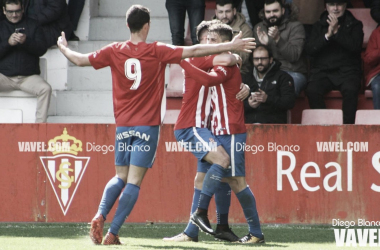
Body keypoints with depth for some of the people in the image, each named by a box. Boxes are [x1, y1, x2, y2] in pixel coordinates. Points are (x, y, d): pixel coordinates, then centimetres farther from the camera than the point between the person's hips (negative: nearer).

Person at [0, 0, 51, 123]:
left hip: (29, 77, -1)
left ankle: (40, 123, -27)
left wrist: (26, 41, -18)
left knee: (45, 89, -30)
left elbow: (42, 49, 0)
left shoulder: (33, 25, 11)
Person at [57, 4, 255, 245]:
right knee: (134, 182, -2)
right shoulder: (157, 51, -7)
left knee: (120, 178, 16)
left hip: (123, 126, 3)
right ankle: (113, 233, -9)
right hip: (148, 126, -3)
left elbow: (80, 60, 10)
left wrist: (64, 48, 31)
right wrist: (230, 46, -4)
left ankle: (100, 216, -8)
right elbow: (193, 51, -9)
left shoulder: (114, 51, 1)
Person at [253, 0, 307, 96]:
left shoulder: (295, 26, 1)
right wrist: (263, 45, -13)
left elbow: (294, 56, -12)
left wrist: (278, 39, -25)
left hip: (292, 72, -3)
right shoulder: (259, 28, 14)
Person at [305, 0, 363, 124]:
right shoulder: (318, 26, 18)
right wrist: (327, 35, -9)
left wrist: (336, 32, -12)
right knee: (312, 90, -30)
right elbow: (310, 50, 4)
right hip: (322, 71, 2)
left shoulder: (354, 25, 13)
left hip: (346, 71, -2)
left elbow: (355, 46, -5)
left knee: (350, 90, -35)